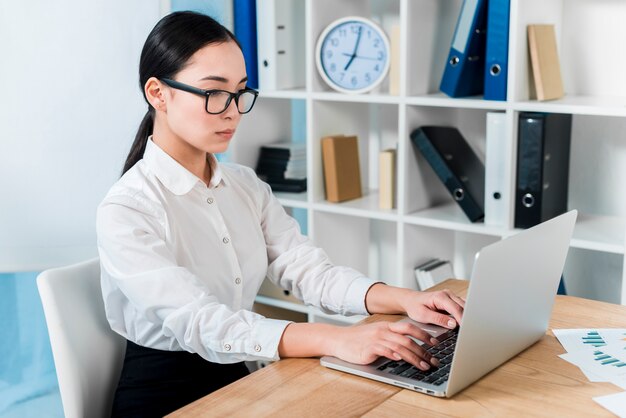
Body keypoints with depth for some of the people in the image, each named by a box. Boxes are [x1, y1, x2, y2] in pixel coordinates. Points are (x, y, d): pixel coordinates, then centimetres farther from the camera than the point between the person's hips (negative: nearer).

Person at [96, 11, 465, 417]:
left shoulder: (247, 186, 6)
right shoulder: (126, 211, -16)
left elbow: (308, 270, -3)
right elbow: (200, 324, -27)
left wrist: (404, 299, -19)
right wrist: (336, 340, -38)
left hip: (238, 381, 6)